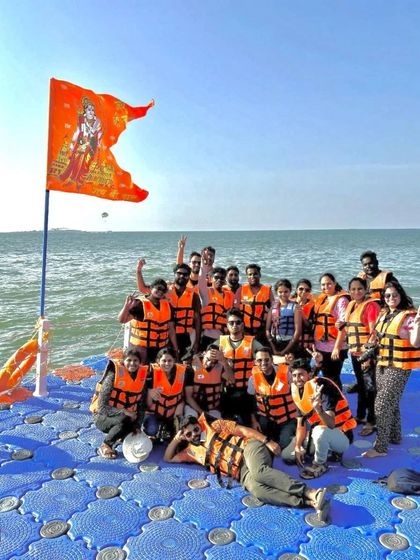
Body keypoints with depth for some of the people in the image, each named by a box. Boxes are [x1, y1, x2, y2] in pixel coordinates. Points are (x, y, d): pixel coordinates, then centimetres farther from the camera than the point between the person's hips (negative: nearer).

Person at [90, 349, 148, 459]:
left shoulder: (141, 377, -4)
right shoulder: (113, 376, -19)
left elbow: (141, 406, 3)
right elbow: (102, 407, -21)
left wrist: (137, 425, -10)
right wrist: (123, 412, -29)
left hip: (126, 417, 5)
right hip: (103, 417, -4)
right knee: (123, 420, -35)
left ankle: (121, 435, 11)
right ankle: (105, 446, -11)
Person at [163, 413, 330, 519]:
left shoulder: (214, 426, 13)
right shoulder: (192, 451, 23)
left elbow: (243, 430, 5)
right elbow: (168, 458, 29)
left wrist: (267, 441, -6)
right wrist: (177, 438, 15)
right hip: (242, 472, 3)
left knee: (258, 472, -39)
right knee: (255, 488, -33)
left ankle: (311, 493, -46)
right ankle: (309, 502, -46)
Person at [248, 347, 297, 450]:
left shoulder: (286, 373, -18)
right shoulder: (254, 377, -11)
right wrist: (254, 421, 1)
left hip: (288, 419, -2)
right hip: (266, 418, 2)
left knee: (285, 443, -11)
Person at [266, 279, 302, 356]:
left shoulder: (295, 307, -2)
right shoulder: (273, 306, 7)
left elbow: (298, 331, -7)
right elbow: (267, 329, 4)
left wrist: (285, 351, -11)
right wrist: (273, 349, -7)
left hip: (289, 344, -3)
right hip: (274, 344, 3)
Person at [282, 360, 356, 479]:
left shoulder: (322, 387, -25)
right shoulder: (297, 393, -2)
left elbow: (331, 424, -35)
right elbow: (301, 424, 4)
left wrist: (318, 408, -52)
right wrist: (298, 447, -8)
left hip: (342, 436, -8)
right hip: (319, 433, 8)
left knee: (320, 431, -41)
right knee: (286, 455, 4)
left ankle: (320, 464, -11)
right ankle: (329, 452, 14)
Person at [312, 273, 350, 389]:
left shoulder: (341, 300, -8)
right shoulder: (320, 300, 12)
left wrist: (337, 347, -20)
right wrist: (314, 343, 11)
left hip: (334, 347, -7)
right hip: (321, 347, 7)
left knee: (333, 378, 0)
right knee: (326, 377, 15)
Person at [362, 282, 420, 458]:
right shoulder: (384, 315, 10)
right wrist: (372, 344, 8)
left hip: (398, 367, -8)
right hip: (382, 364, 8)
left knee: (382, 405, -8)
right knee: (390, 403, 19)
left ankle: (381, 447, 0)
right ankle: (395, 436, 36)